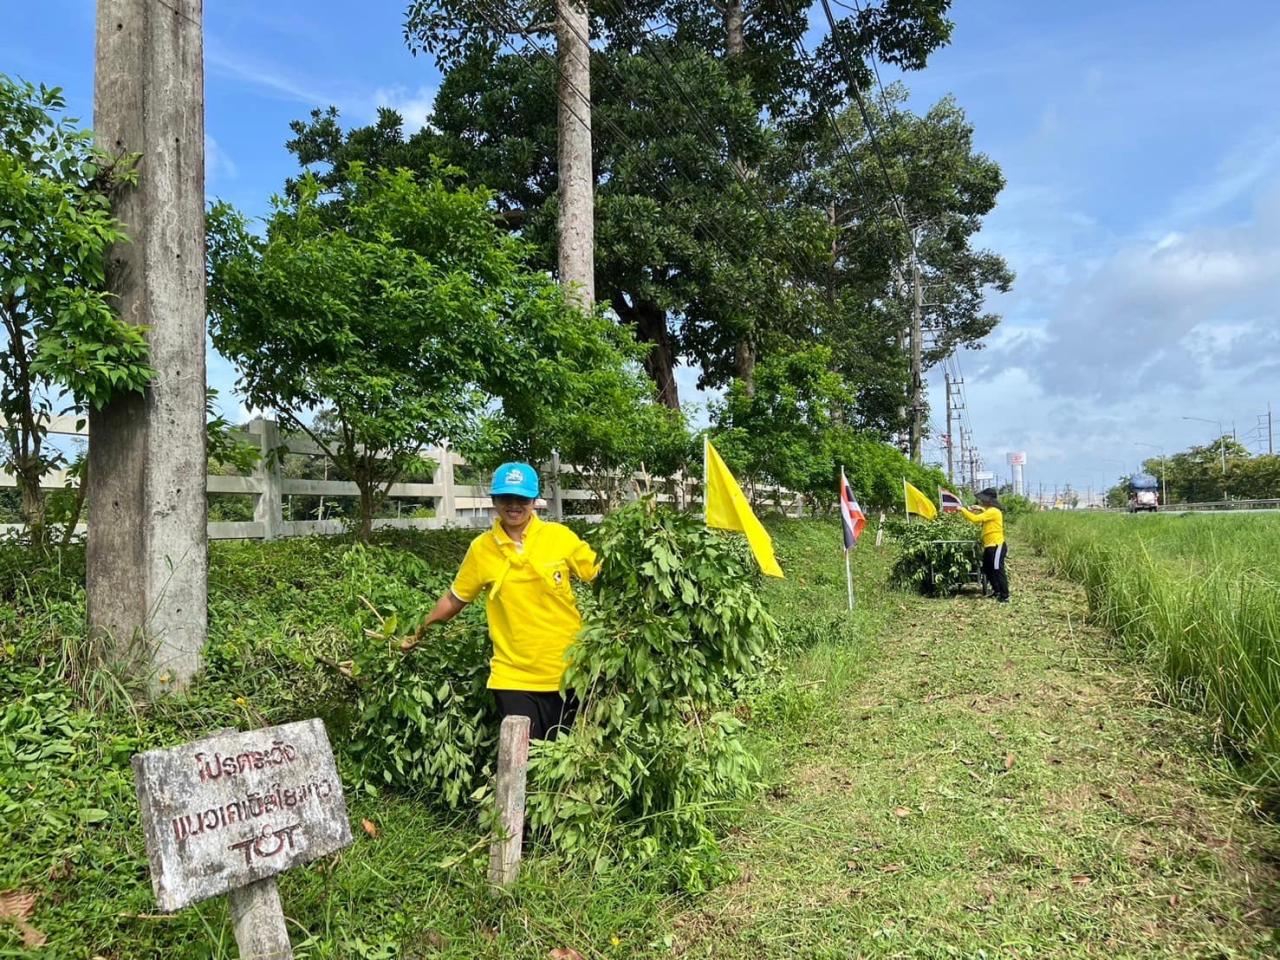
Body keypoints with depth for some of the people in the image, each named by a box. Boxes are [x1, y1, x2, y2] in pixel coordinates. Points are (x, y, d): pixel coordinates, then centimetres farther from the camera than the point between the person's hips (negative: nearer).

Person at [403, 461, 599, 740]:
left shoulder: (560, 536, -5)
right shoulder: (481, 548, -2)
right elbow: (454, 599, 11)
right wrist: (419, 634, 18)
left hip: (567, 671, 0)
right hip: (513, 676, 0)